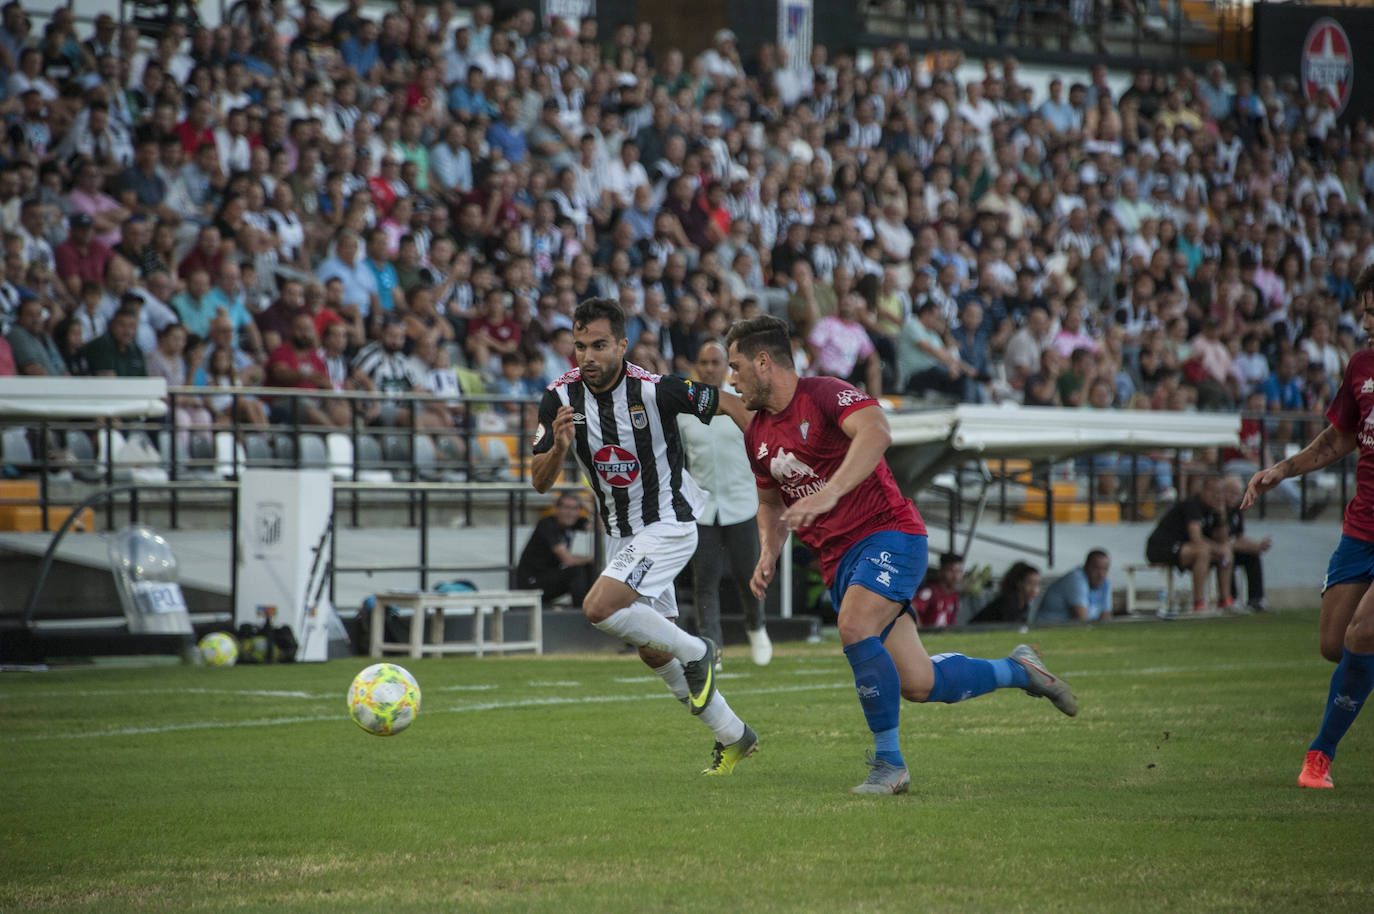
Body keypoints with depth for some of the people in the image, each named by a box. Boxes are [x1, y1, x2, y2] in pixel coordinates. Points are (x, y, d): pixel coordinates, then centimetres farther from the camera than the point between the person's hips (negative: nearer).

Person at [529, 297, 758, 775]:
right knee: (655, 654, 12)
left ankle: (695, 651, -2)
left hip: (668, 524, -7)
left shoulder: (655, 390, -22)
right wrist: (559, 446, -28)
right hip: (621, 533, 7)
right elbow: (540, 481, -8)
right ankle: (733, 737, 28)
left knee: (598, 608, -24)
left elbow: (727, 403, -8)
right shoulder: (561, 396, -9)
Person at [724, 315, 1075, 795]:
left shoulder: (825, 394, -13)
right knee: (918, 684, -1)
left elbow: (876, 431, -33)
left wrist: (828, 494, -43)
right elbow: (771, 502, 26)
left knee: (854, 629, -30)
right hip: (837, 558, 7)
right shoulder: (757, 435, 11)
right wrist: (768, 554, 6)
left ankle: (888, 762, -18)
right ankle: (1016, 670, 24)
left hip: (888, 532, -7)